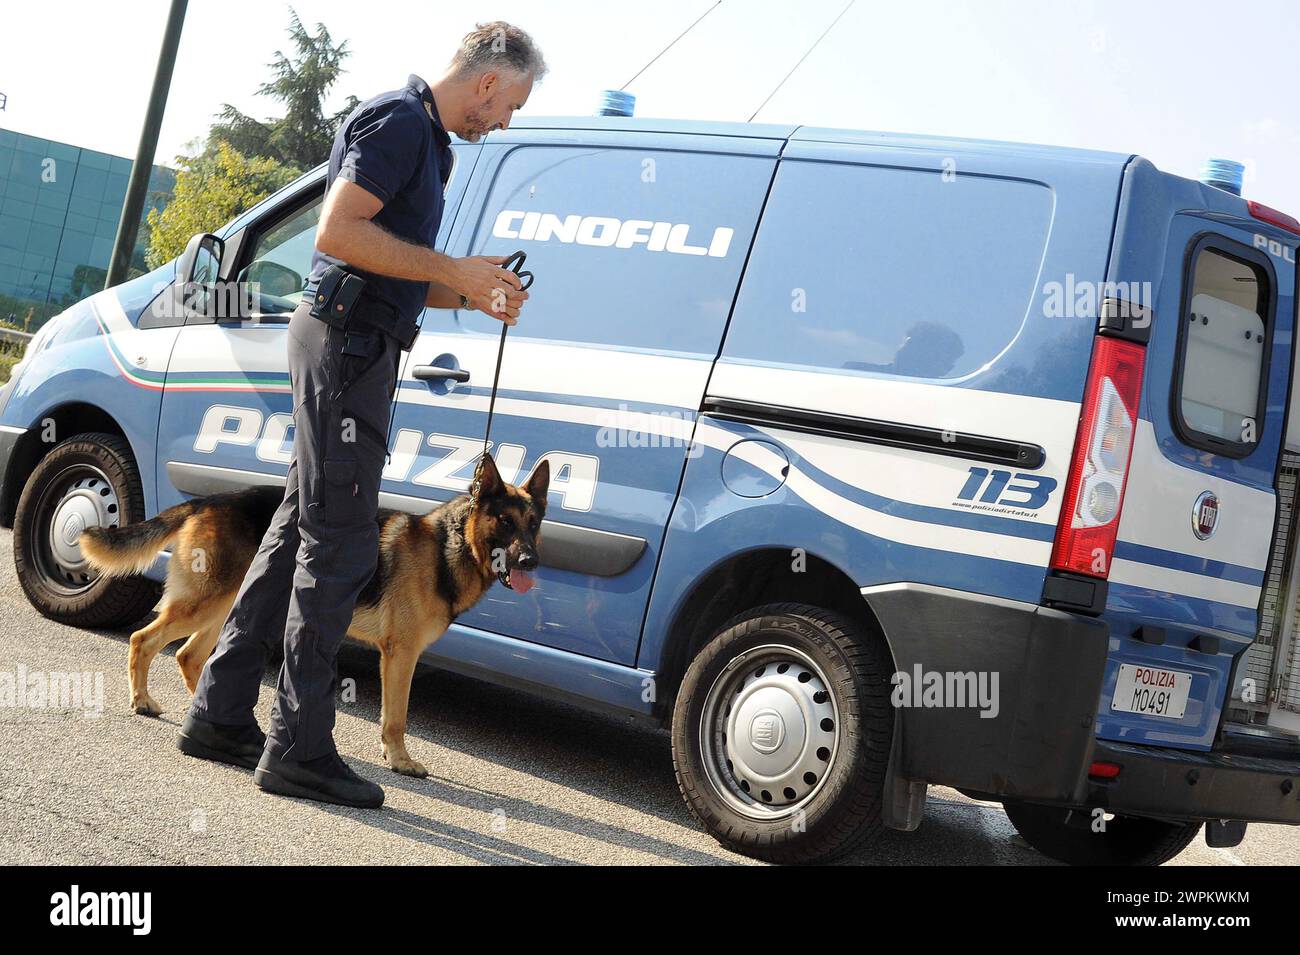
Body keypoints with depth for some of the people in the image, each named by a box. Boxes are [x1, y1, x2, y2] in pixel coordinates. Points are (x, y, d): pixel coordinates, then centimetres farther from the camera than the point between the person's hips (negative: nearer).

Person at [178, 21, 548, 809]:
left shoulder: (429, 140, 21)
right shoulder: (400, 121, -11)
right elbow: (338, 232, -21)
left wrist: (472, 296, 11)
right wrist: (454, 272, -17)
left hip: (359, 349, 10)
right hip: (345, 340, -10)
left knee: (302, 530, 12)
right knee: (340, 544, -8)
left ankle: (221, 717, 19)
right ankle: (299, 750, -2)